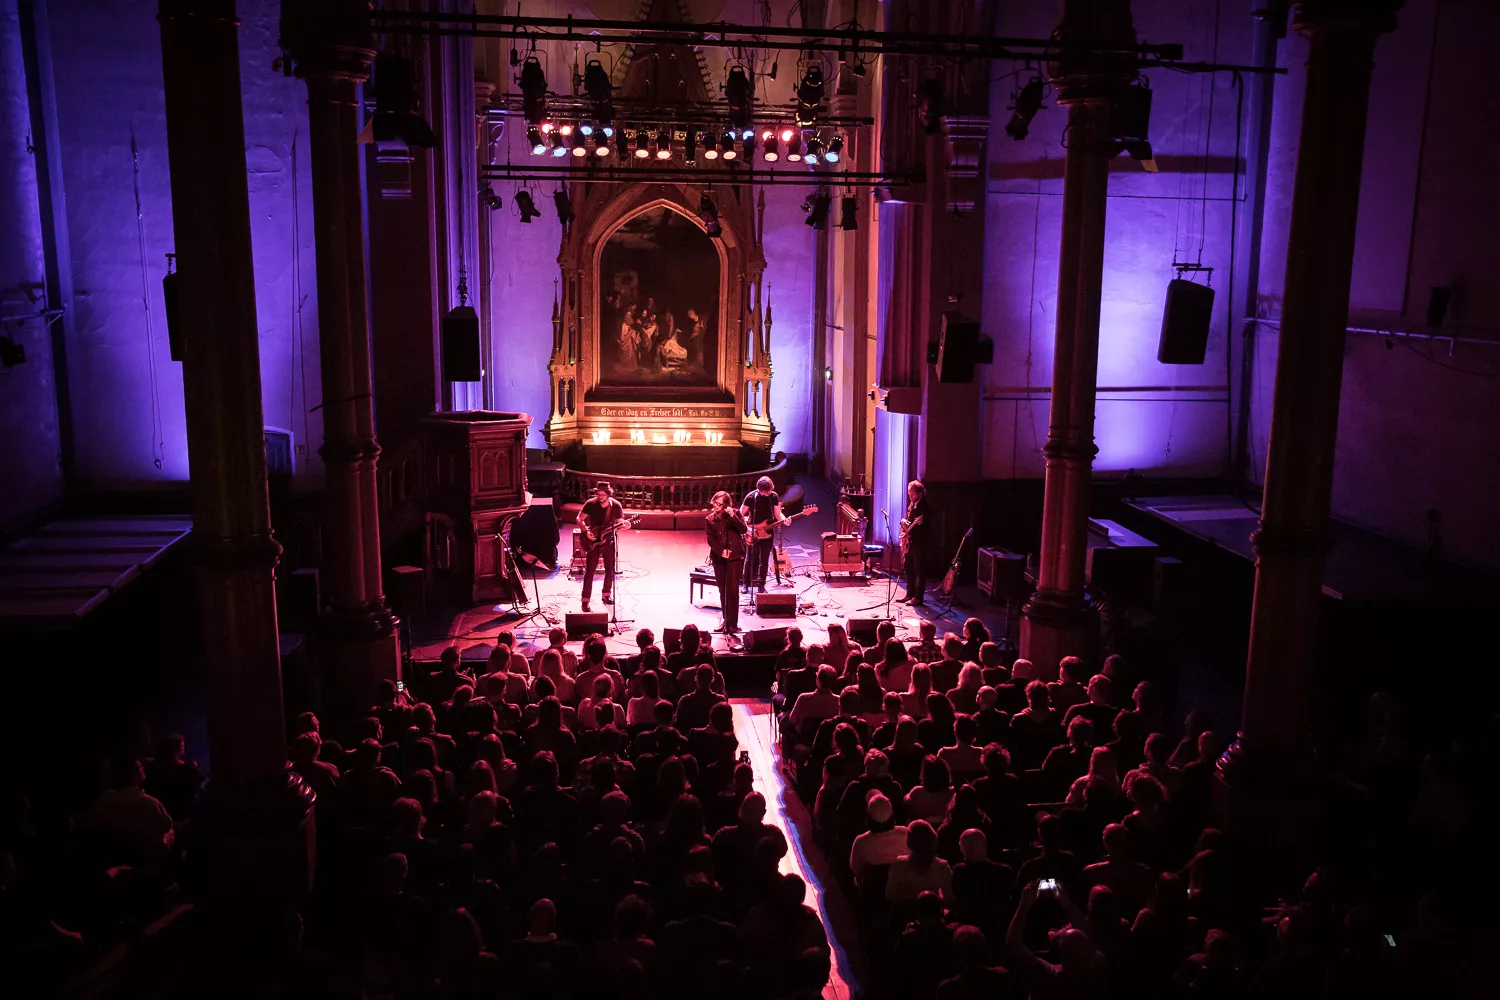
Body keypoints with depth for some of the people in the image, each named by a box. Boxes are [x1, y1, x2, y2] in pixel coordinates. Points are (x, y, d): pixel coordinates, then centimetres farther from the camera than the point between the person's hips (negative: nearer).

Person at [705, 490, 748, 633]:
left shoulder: (735, 513, 2)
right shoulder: (710, 519, 6)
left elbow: (744, 530, -10)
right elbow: (710, 539, 1)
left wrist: (733, 516, -22)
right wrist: (721, 551, -12)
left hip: (735, 557, -3)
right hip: (718, 557, 3)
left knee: (732, 590, -9)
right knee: (723, 591, 7)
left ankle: (732, 623, -8)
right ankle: (726, 621, 16)